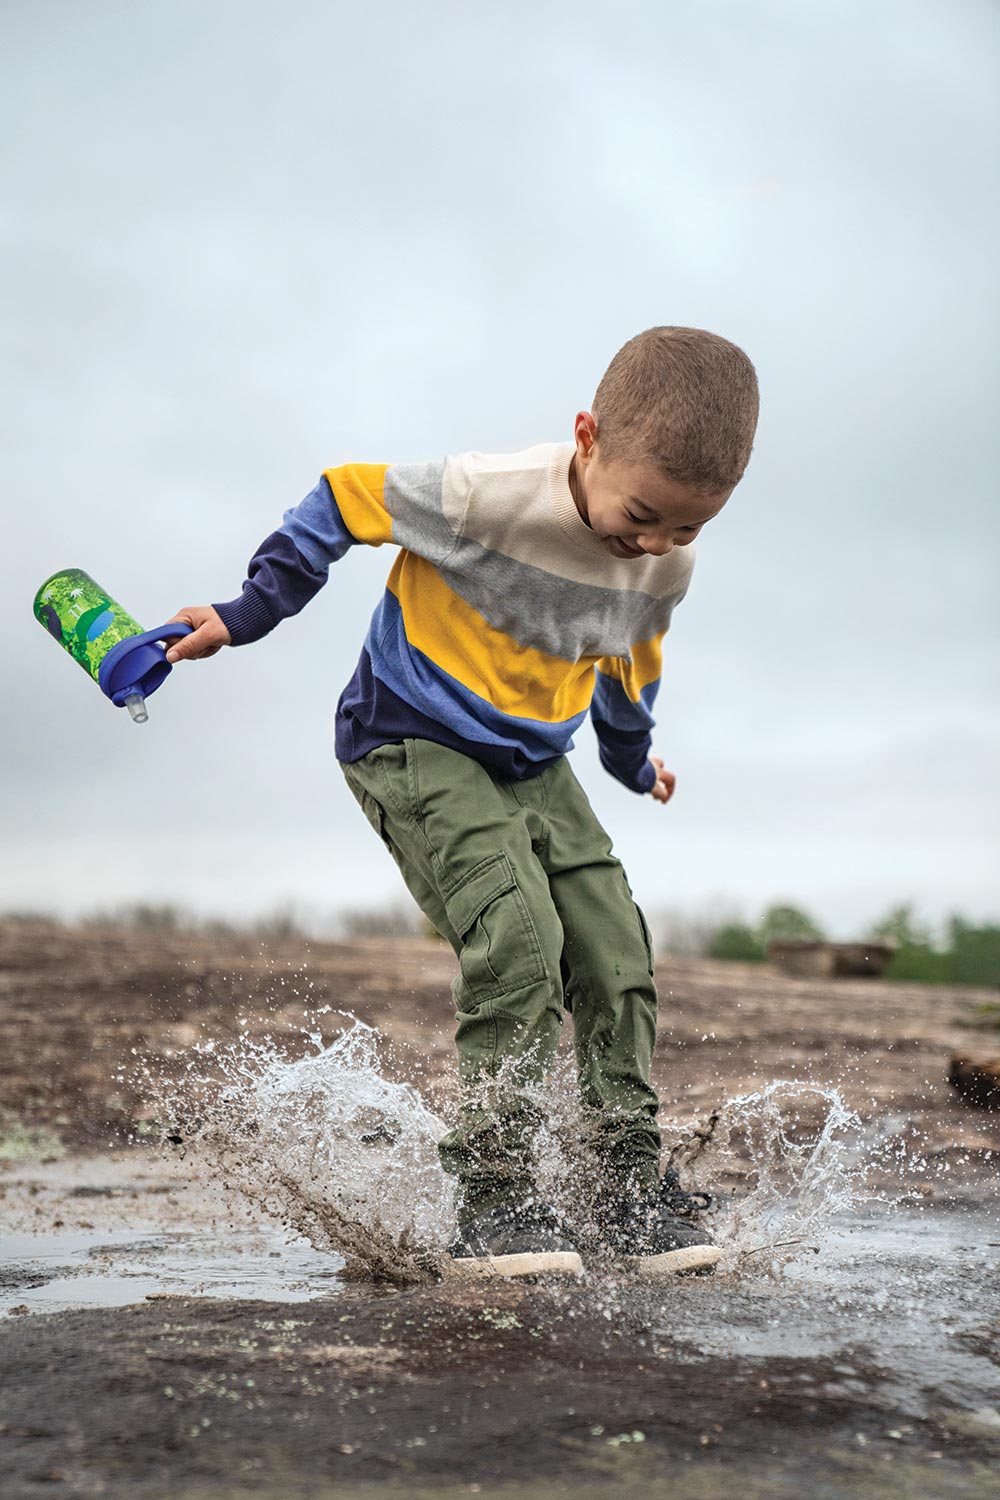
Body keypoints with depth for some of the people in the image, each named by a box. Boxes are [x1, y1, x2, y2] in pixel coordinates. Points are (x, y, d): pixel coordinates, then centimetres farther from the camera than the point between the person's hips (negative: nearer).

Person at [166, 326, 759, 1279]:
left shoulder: (667, 568, -8)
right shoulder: (488, 495, -28)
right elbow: (344, 498, -13)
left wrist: (632, 758, 31)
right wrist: (246, 614, -11)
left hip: (532, 762, 6)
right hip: (414, 742, -6)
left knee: (616, 956, -3)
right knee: (518, 939, -24)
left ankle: (634, 1196, 8)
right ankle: (492, 1198, -15)